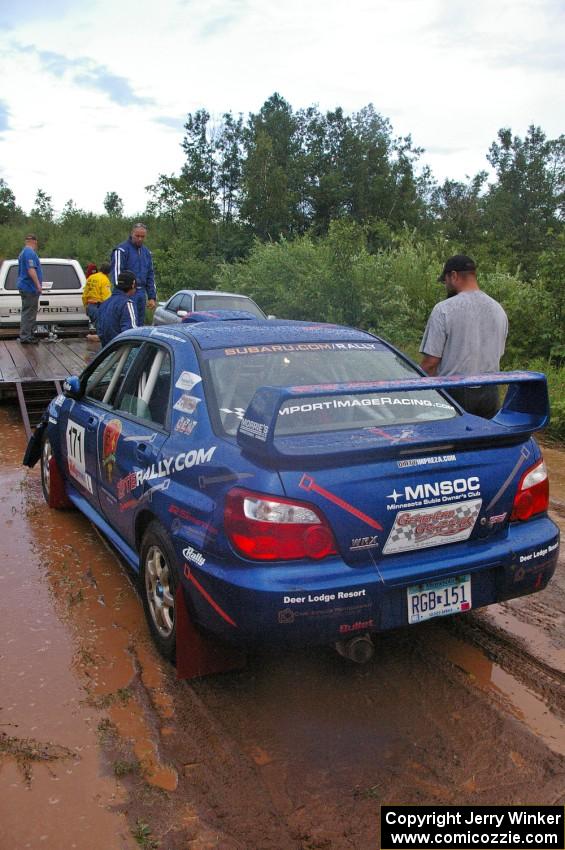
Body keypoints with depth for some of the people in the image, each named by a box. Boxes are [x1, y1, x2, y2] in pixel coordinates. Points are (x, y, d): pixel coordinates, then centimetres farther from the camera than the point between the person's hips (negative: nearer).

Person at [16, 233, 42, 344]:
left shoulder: (23, 252, 20)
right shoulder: (30, 253, -13)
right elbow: (31, 270, -23)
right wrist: (38, 284, -24)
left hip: (25, 287, 10)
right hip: (30, 287, -10)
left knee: (28, 312, 15)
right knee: (28, 312, -7)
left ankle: (27, 335, 20)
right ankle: (25, 337, -6)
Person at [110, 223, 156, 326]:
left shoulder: (146, 252, 17)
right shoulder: (121, 250, -4)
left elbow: (150, 276, 20)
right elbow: (117, 272, -10)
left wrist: (152, 297, 14)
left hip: (141, 293, 7)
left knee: (140, 325, 9)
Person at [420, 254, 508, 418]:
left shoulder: (444, 309, -12)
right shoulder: (498, 309, 9)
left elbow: (431, 360, -14)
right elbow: (498, 354, 16)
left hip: (455, 393, -6)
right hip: (490, 393, 6)